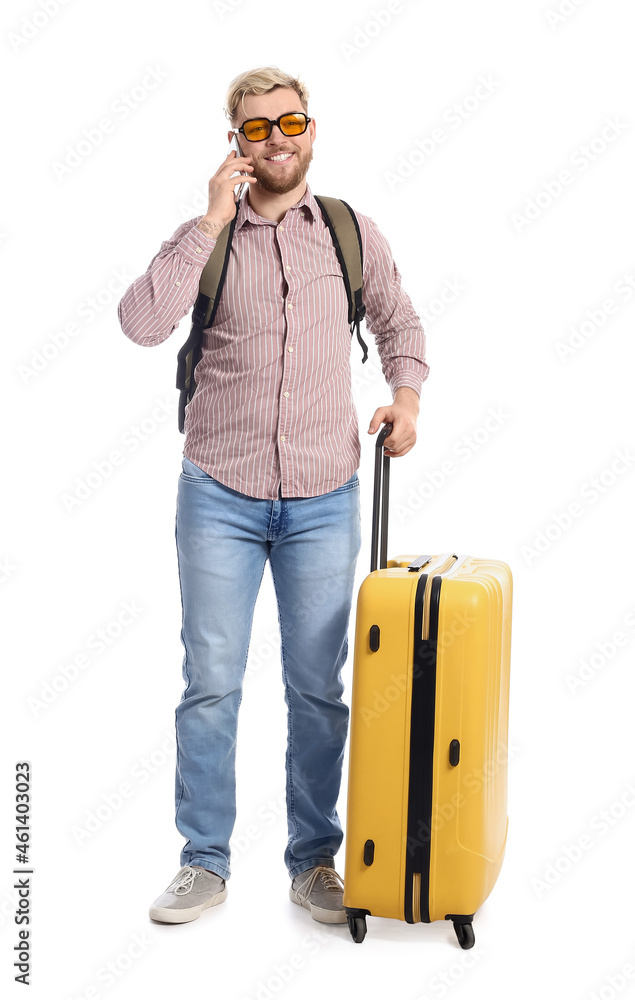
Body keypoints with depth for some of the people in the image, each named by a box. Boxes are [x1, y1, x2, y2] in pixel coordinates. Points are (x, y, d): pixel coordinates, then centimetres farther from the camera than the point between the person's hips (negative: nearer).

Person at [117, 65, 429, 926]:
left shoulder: (353, 232, 6)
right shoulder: (205, 235, 0)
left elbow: (398, 320, 21)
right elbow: (141, 323, -18)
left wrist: (406, 393, 4)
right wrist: (212, 223, -16)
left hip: (323, 500, 1)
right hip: (219, 497, -1)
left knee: (318, 687, 7)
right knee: (210, 684, 3)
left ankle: (315, 862, 22)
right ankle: (204, 864, 18)